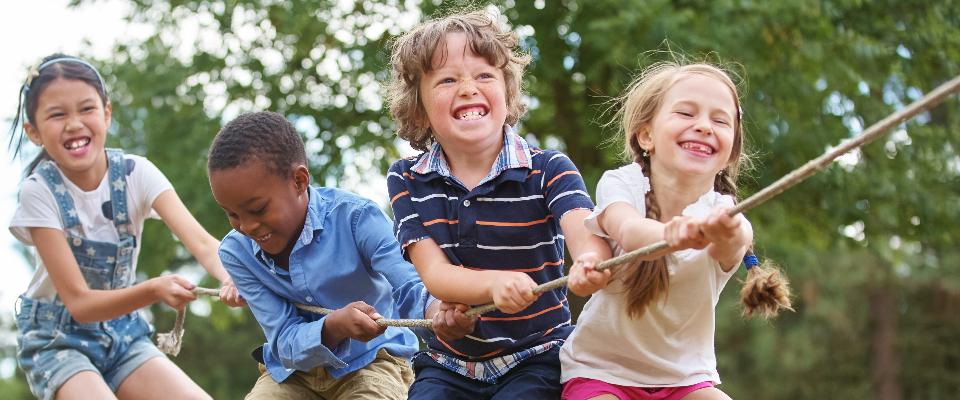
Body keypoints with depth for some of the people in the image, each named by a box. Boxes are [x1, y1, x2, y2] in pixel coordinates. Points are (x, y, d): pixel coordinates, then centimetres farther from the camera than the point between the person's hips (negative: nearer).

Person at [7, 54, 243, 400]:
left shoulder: (135, 173, -10)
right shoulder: (39, 192, -18)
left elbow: (199, 240, -24)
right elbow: (78, 302, -22)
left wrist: (231, 277, -47)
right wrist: (154, 290, -39)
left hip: (123, 329, 4)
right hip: (57, 339, -3)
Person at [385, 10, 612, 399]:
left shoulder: (548, 169, -8)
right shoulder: (407, 180, -2)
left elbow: (585, 233, -27)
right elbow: (434, 274, -12)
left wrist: (591, 262, -54)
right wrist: (495, 283, -36)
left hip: (535, 360, -2)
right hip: (448, 363, 2)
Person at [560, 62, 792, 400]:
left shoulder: (721, 212, -12)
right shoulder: (621, 184, -13)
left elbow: (739, 240, -36)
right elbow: (628, 231, -35)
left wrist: (728, 234, -62)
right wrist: (670, 235, -59)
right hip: (600, 369, -2)